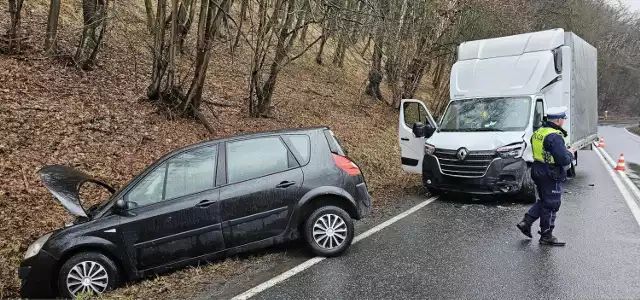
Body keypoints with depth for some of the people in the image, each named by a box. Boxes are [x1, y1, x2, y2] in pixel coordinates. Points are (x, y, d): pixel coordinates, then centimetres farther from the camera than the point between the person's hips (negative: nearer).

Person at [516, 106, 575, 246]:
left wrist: (566, 152, 16)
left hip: (538, 172, 9)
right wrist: (570, 153, -4)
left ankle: (526, 222, 16)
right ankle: (546, 236, 13)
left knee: (543, 201, 22)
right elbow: (564, 160, -26)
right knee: (551, 205, 3)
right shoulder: (555, 137, -22)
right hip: (551, 176, -9)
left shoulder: (538, 132, 7)